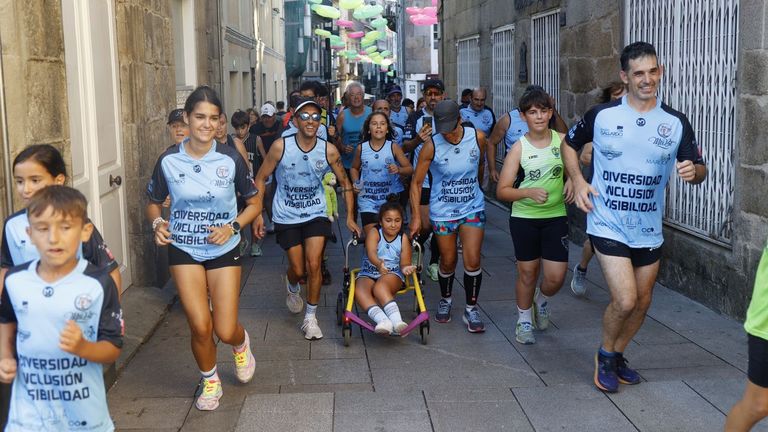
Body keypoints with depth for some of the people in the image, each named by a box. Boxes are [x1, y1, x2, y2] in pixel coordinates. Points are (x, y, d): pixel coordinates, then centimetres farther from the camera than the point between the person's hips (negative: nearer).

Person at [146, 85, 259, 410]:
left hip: (223, 250, 0)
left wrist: (232, 227, -15)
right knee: (200, 326, -7)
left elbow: (253, 203, 2)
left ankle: (241, 343, 37)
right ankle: (210, 382, 23)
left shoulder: (231, 159, -10)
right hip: (184, 250, 1)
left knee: (225, 331, -3)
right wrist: (158, 223, -14)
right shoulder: (168, 161, -7)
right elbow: (154, 203, 8)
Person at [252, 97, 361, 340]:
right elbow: (260, 179, -5)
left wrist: (350, 217, 2)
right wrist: (258, 214, -9)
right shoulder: (280, 147, -15)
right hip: (286, 217, -1)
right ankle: (292, 287, 43)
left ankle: (310, 318, 9)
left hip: (316, 214, 1)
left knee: (313, 265, -10)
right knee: (298, 269, 4)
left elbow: (345, 182, 4)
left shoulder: (329, 151, -11)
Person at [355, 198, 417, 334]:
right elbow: (371, 252, -20)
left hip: (393, 274, -1)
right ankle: (382, 320, -53)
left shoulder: (403, 238, 4)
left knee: (380, 287, -37)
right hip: (368, 274, 1)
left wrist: (405, 268, -26)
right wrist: (379, 264, -44)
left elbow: (404, 263, 2)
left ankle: (396, 319, -51)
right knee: (359, 290, -34)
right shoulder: (374, 232, -1)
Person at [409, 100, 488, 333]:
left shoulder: (477, 137, -8)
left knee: (472, 261, -6)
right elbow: (416, 182, -8)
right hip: (443, 211, -1)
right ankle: (445, 300, 37)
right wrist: (416, 216, -11)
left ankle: (471, 309, 11)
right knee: (448, 262, 10)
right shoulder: (431, 145, -15)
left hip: (473, 208, 1)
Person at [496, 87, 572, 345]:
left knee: (556, 276, -2)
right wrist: (530, 192, -24)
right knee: (527, 273, 8)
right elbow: (502, 190, -8)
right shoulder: (519, 148, -7)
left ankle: (542, 302, 33)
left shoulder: (562, 141, -3)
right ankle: (524, 320, 30)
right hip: (524, 218, -1)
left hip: (555, 216, 1)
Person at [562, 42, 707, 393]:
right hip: (608, 225, -4)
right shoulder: (601, 115, -6)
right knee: (625, 300, -14)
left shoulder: (676, 123, -1)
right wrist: (577, 180, -5)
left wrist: (693, 171, -20)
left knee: (642, 302, 15)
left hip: (648, 230, 4)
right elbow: (570, 143, 10)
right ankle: (605, 354, 15)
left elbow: (699, 169, 5)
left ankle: (617, 356, 39)